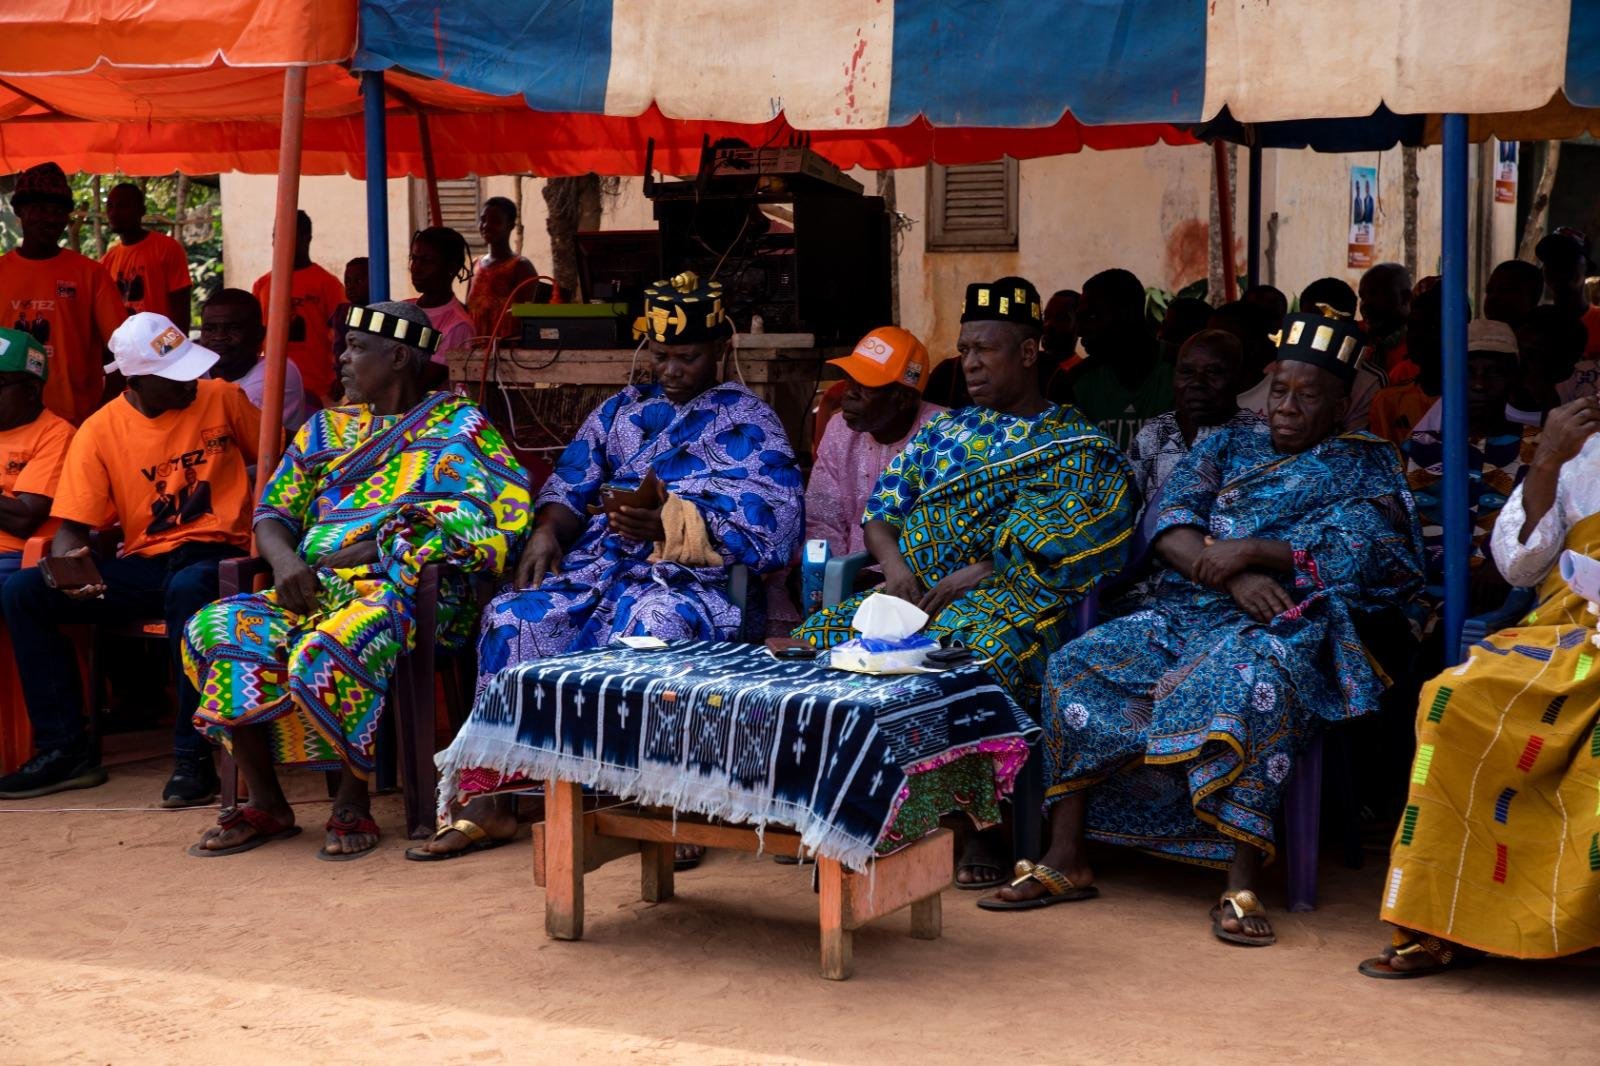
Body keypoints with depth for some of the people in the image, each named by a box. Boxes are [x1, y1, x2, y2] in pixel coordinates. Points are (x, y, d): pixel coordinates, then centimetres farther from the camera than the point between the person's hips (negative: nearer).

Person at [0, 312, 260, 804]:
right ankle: (65, 749, -8)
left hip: (215, 554, -3)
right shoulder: (100, 431, 1)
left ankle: (192, 757, -29)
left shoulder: (223, 398, 0)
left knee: (188, 590, -40)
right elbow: (72, 528, -1)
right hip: (144, 564, 3)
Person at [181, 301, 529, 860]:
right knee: (217, 630, -20)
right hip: (313, 587, 6)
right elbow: (273, 511, 20)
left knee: (333, 647, -38)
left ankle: (353, 806, -20)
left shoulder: (458, 425, 5)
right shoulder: (326, 429, 24)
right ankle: (265, 803, -12)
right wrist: (285, 561, -6)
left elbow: (507, 508, -11)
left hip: (405, 588, -6)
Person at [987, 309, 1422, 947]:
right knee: (1077, 665, -17)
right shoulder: (1227, 448, 22)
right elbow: (1171, 524, 6)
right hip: (1189, 612, 5)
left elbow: (1359, 555, -6)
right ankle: (1066, 860, -13)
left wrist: (1254, 549, -13)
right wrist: (1235, 577, -13)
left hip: (1289, 624, -5)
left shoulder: (1365, 466, 12)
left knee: (1254, 680, -40)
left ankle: (1241, 886, -40)